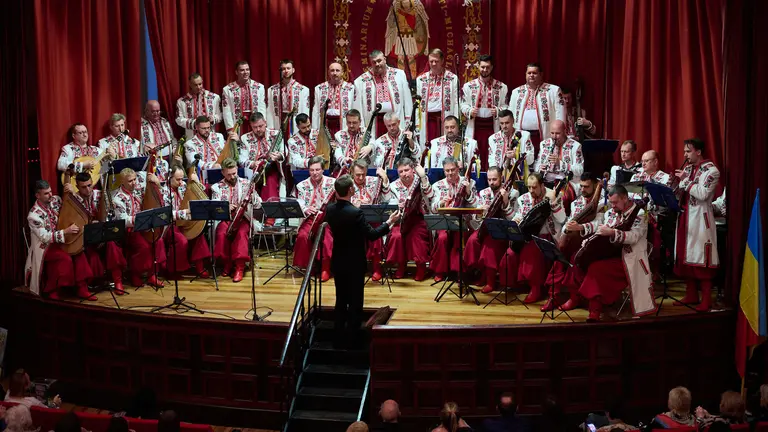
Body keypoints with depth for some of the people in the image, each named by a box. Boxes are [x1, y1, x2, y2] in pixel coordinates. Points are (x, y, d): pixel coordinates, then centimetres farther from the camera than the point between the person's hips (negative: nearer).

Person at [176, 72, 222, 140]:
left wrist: (213, 119, -14)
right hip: (192, 139, -1)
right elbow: (179, 120, 2)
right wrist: (193, 123, -14)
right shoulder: (182, 101, 1)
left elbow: (220, 116, 9)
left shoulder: (214, 97, 4)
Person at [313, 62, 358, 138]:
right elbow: (316, 111, 11)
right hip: (325, 123, 2)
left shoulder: (351, 88, 3)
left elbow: (355, 110, 3)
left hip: (343, 125, -2)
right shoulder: (320, 88, 11)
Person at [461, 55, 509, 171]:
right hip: (475, 126, 0)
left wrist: (498, 110, -15)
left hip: (493, 127, 0)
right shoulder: (469, 86, 8)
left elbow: (506, 107, 6)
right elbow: (463, 106, 6)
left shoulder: (501, 87, 7)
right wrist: (470, 111, -14)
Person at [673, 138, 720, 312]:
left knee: (702, 258, -6)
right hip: (684, 216, 7)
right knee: (686, 256, 9)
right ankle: (691, 295, 18)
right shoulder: (687, 169, 14)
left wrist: (686, 180, -15)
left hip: (700, 219, -7)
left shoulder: (711, 170, -8)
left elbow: (703, 194, -20)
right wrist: (675, 184, -5)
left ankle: (706, 300, -1)